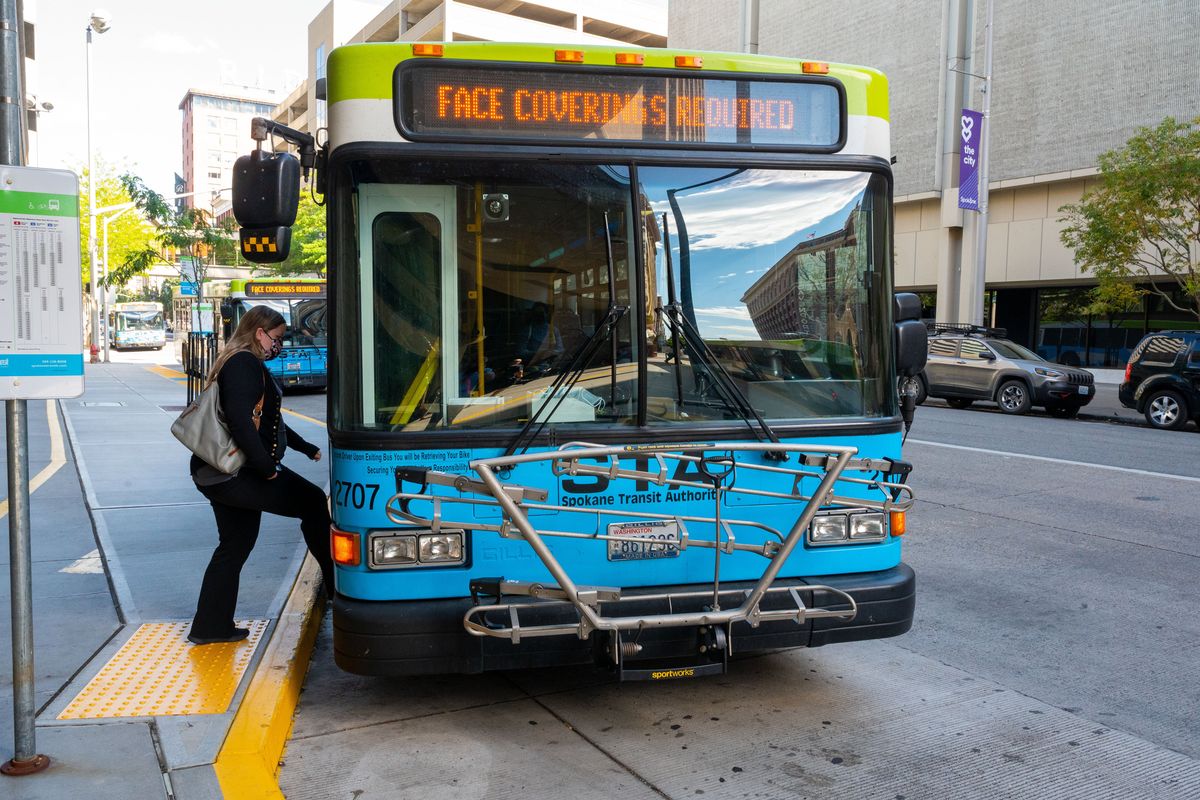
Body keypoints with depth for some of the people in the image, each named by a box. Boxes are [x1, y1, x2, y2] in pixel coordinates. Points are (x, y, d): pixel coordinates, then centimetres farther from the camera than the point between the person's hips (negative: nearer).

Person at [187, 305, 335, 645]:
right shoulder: (245, 364, -12)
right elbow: (240, 420, -25)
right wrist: (266, 466, -22)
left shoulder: (239, 364, 22)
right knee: (313, 501, -3)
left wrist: (307, 448, 32)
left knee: (234, 546, 15)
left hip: (218, 474, 11)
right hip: (235, 473, -11)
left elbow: (267, 420, 30)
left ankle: (211, 626, 21)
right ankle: (336, 584, 4)